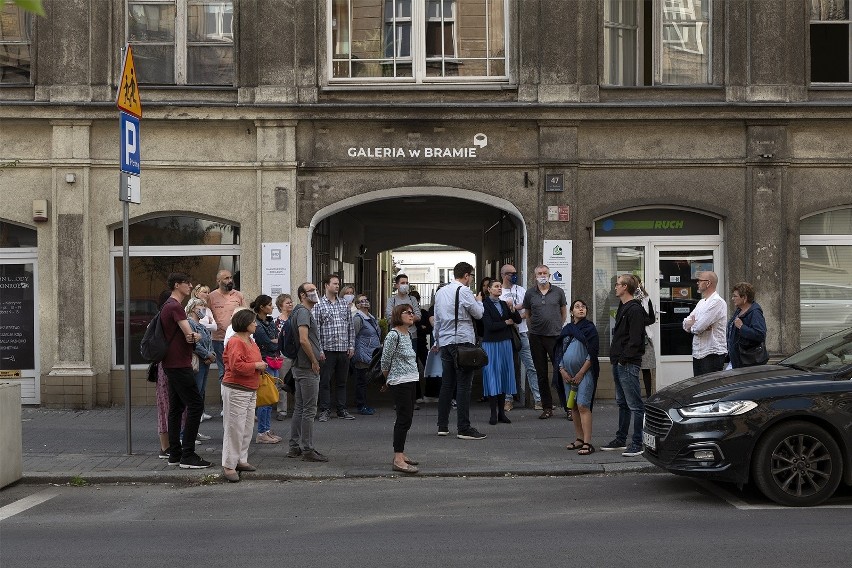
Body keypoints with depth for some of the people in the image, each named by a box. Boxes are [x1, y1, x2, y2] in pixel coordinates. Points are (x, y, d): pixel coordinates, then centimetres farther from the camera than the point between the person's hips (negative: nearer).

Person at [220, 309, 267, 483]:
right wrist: (256, 366, -18)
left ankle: (241, 460, 24)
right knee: (235, 428, -7)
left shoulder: (251, 341, 14)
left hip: (250, 390, 10)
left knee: (248, 428, 14)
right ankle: (228, 466, -2)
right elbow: (237, 365, -27)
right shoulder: (236, 342, -17)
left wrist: (261, 365, 9)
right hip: (236, 391, -10)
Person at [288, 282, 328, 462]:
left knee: (299, 408, 14)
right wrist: (314, 361, -17)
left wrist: (317, 353, 16)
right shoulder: (303, 312, -14)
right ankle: (307, 450, -3)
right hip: (308, 368, -11)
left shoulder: (304, 312, 19)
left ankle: (295, 447, 20)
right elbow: (303, 340, -25)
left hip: (300, 367, 11)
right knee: (309, 410, -6)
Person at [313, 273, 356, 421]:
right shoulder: (319, 305, -3)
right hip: (327, 349, -4)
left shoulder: (344, 305, 11)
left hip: (344, 350, 4)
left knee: (342, 381, 11)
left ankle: (342, 410, 18)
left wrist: (351, 346, 7)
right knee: (325, 382, 1)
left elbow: (350, 327, 14)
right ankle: (325, 410, 7)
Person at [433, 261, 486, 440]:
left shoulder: (440, 292, 15)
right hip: (462, 341, -8)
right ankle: (464, 429, -8)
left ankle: (442, 426, 14)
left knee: (447, 384, 12)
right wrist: (479, 301, 16)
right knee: (464, 385, -7)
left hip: (445, 342, 8)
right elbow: (478, 314, -3)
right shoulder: (464, 291, -9)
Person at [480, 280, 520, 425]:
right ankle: (493, 413, 0)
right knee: (492, 377, -3)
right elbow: (489, 325, -16)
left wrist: (512, 310, -10)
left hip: (505, 343, 6)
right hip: (491, 344, -6)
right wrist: (506, 322, -3)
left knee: (504, 375, 5)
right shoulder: (485, 305, -7)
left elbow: (518, 320, 8)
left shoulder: (504, 304, 12)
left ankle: (502, 412, 10)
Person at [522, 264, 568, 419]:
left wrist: (557, 327, 9)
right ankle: (547, 408, 15)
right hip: (536, 337, 2)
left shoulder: (558, 292, 4)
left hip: (555, 336, -2)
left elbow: (564, 313, 14)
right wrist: (535, 327, 6)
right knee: (541, 374, 7)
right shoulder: (530, 294, 6)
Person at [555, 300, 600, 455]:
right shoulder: (566, 329, 13)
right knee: (574, 407, 9)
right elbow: (559, 351, 14)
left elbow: (592, 354, -7)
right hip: (568, 375, 6)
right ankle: (579, 439, 18)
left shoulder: (590, 328, -2)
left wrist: (580, 374, -11)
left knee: (583, 406, -13)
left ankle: (587, 443, -15)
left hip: (585, 373, -6)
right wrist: (562, 371, 1)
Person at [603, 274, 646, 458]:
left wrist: (623, 359, -18)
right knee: (622, 403, 17)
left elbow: (635, 340, -19)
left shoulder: (635, 310, -13)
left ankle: (638, 443, -4)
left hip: (628, 365, -11)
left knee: (635, 405, -6)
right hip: (618, 364, 11)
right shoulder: (623, 308, 18)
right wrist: (615, 358, 14)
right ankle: (621, 440, 25)